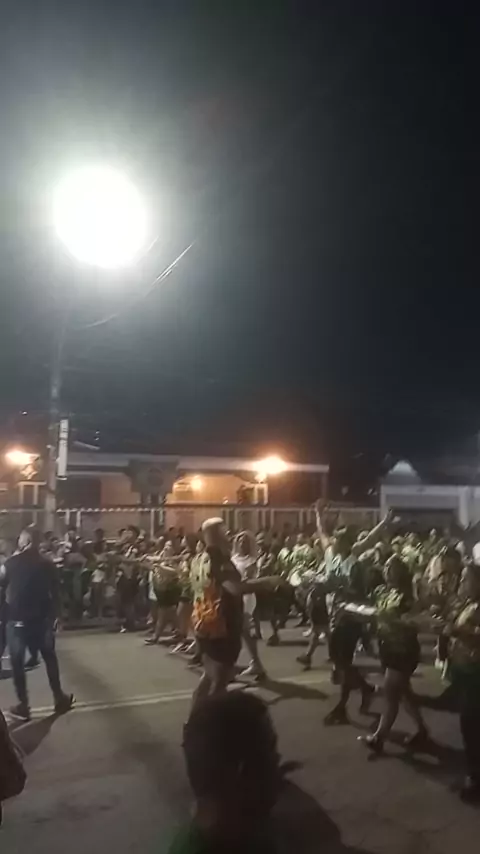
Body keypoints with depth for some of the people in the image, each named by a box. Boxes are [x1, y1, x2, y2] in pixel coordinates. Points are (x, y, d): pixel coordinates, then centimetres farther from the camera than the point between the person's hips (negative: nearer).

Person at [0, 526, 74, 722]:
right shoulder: (47, 565, -3)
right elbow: (55, 594, -2)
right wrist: (54, 617, 8)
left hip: (16, 619, -2)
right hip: (41, 619, 2)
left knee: (17, 662, 10)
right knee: (50, 657, 16)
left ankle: (23, 706, 13)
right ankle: (59, 698, 23)